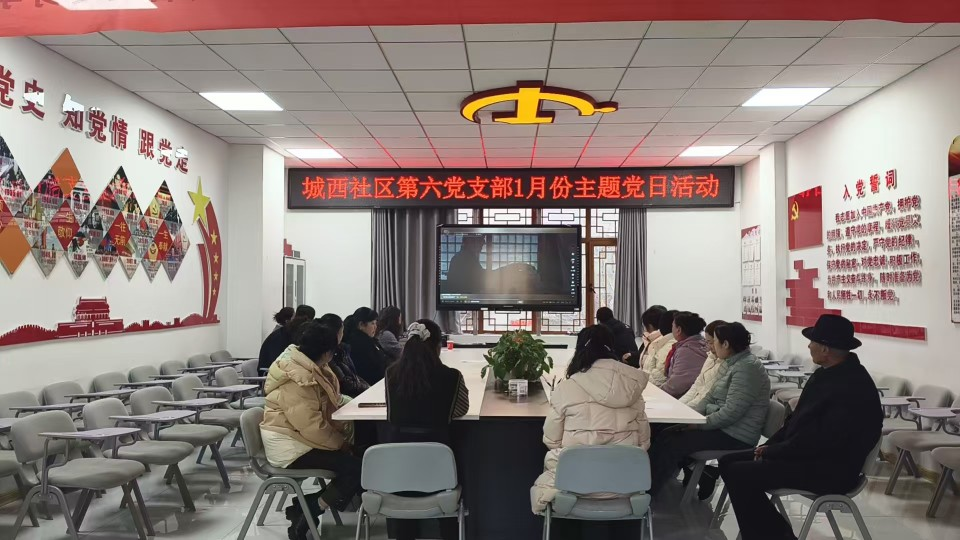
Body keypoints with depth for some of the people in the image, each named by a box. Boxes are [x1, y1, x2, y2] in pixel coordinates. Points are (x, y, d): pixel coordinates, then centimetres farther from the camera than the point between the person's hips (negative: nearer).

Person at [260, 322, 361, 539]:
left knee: (354, 455, 2)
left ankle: (303, 507, 5)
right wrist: (341, 442, -16)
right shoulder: (299, 378, -24)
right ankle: (302, 522, -8)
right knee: (355, 468, -18)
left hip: (298, 436, 10)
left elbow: (325, 405, 16)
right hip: (289, 445, -10)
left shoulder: (308, 366, 8)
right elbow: (311, 425, -28)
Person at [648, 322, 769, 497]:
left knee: (672, 443, -15)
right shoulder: (728, 363, 10)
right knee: (666, 434, -2)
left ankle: (649, 490, -4)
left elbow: (731, 412, -25)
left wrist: (698, 424, -18)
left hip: (736, 436, -9)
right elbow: (710, 398, 14)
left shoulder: (747, 368, -20)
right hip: (721, 425, 9)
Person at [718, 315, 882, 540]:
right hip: (807, 454, 10)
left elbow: (820, 440, -25)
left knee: (739, 474, -20)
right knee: (729, 462, 3)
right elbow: (799, 417, 15)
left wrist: (772, 452, -15)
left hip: (829, 468, -10)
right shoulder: (828, 372, 8)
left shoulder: (852, 387, -24)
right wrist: (771, 446, 2)